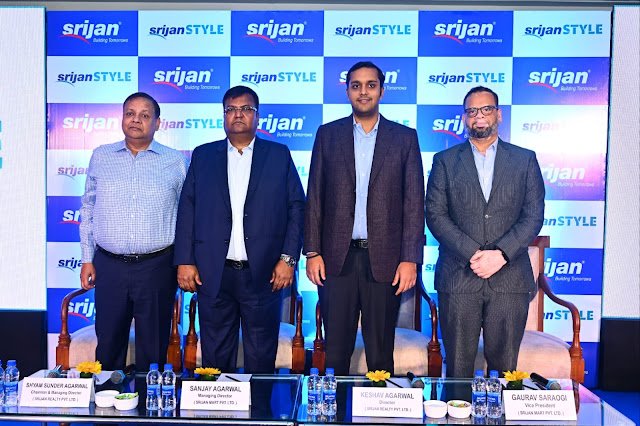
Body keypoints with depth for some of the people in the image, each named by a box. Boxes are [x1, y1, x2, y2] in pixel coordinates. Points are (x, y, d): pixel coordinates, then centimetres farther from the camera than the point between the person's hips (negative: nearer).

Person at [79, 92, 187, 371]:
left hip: (157, 267, -2)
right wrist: (87, 259, 8)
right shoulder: (101, 157, 8)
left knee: (153, 348, 8)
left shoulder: (176, 162, 1)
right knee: (108, 343, 12)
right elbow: (88, 209, 12)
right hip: (109, 266, 2)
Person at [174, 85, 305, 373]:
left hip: (264, 274, -1)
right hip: (213, 275, 1)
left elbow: (297, 208, 3)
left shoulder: (279, 155, 7)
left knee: (261, 359, 9)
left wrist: (288, 258, -6)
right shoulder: (203, 156, 10)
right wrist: (184, 261, 0)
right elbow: (187, 209, 7)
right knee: (215, 358, 11)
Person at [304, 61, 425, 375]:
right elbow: (314, 198, 6)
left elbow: (414, 202, 1)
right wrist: (312, 252, 0)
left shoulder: (405, 138, 5)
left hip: (384, 259, 0)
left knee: (381, 351, 10)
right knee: (335, 350, 9)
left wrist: (410, 259, -5)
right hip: (337, 258, 1)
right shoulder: (328, 135, 8)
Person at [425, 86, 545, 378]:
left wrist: (501, 254, -12)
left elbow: (534, 215, 2)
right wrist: (472, 253, -12)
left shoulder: (525, 160, 11)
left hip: (510, 277, 1)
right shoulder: (445, 161, 9)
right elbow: (435, 214, 0)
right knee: (458, 367, 5)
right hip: (458, 277, 0)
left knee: (505, 367, 7)